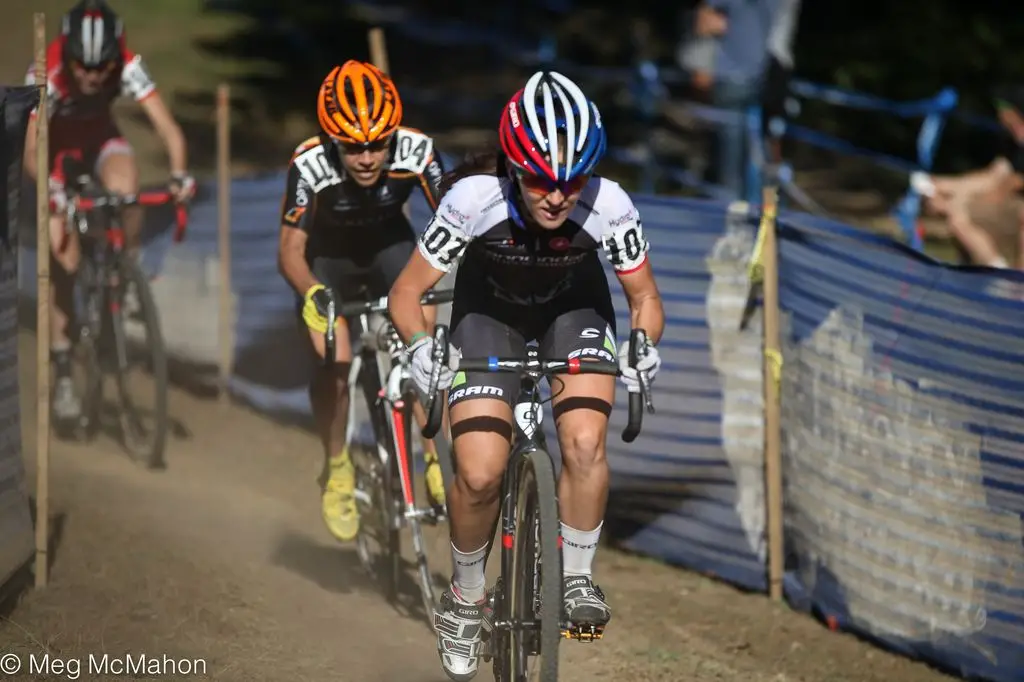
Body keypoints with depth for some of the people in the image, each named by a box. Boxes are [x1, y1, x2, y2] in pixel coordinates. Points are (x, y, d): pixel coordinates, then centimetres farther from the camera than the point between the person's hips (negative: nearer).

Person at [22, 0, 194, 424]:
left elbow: (166, 125, -34)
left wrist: (179, 173, -51)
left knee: (124, 186, -33)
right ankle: (62, 375, -2)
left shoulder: (127, 66, -30)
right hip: (56, 148, -2)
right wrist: (51, 187, -54)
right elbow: (30, 150, -36)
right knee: (63, 259, -10)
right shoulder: (46, 73, -34)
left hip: (99, 135, 2)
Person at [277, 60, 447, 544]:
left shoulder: (417, 153, -31)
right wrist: (312, 293, -50)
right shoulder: (310, 166, -34)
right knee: (333, 363, -19)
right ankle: (337, 472, 3)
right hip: (329, 260, -1)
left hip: (390, 250, 1)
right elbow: (290, 249, -30)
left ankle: (434, 458, -10)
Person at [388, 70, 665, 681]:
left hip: (575, 308, 1)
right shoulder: (473, 200, -34)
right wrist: (421, 346, -40)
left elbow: (644, 296, -14)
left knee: (585, 443, -24)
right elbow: (407, 293, -21)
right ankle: (465, 598, 10)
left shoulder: (610, 207, -31)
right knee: (480, 473, -15)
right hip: (489, 310, -1)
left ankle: (577, 580, -2)